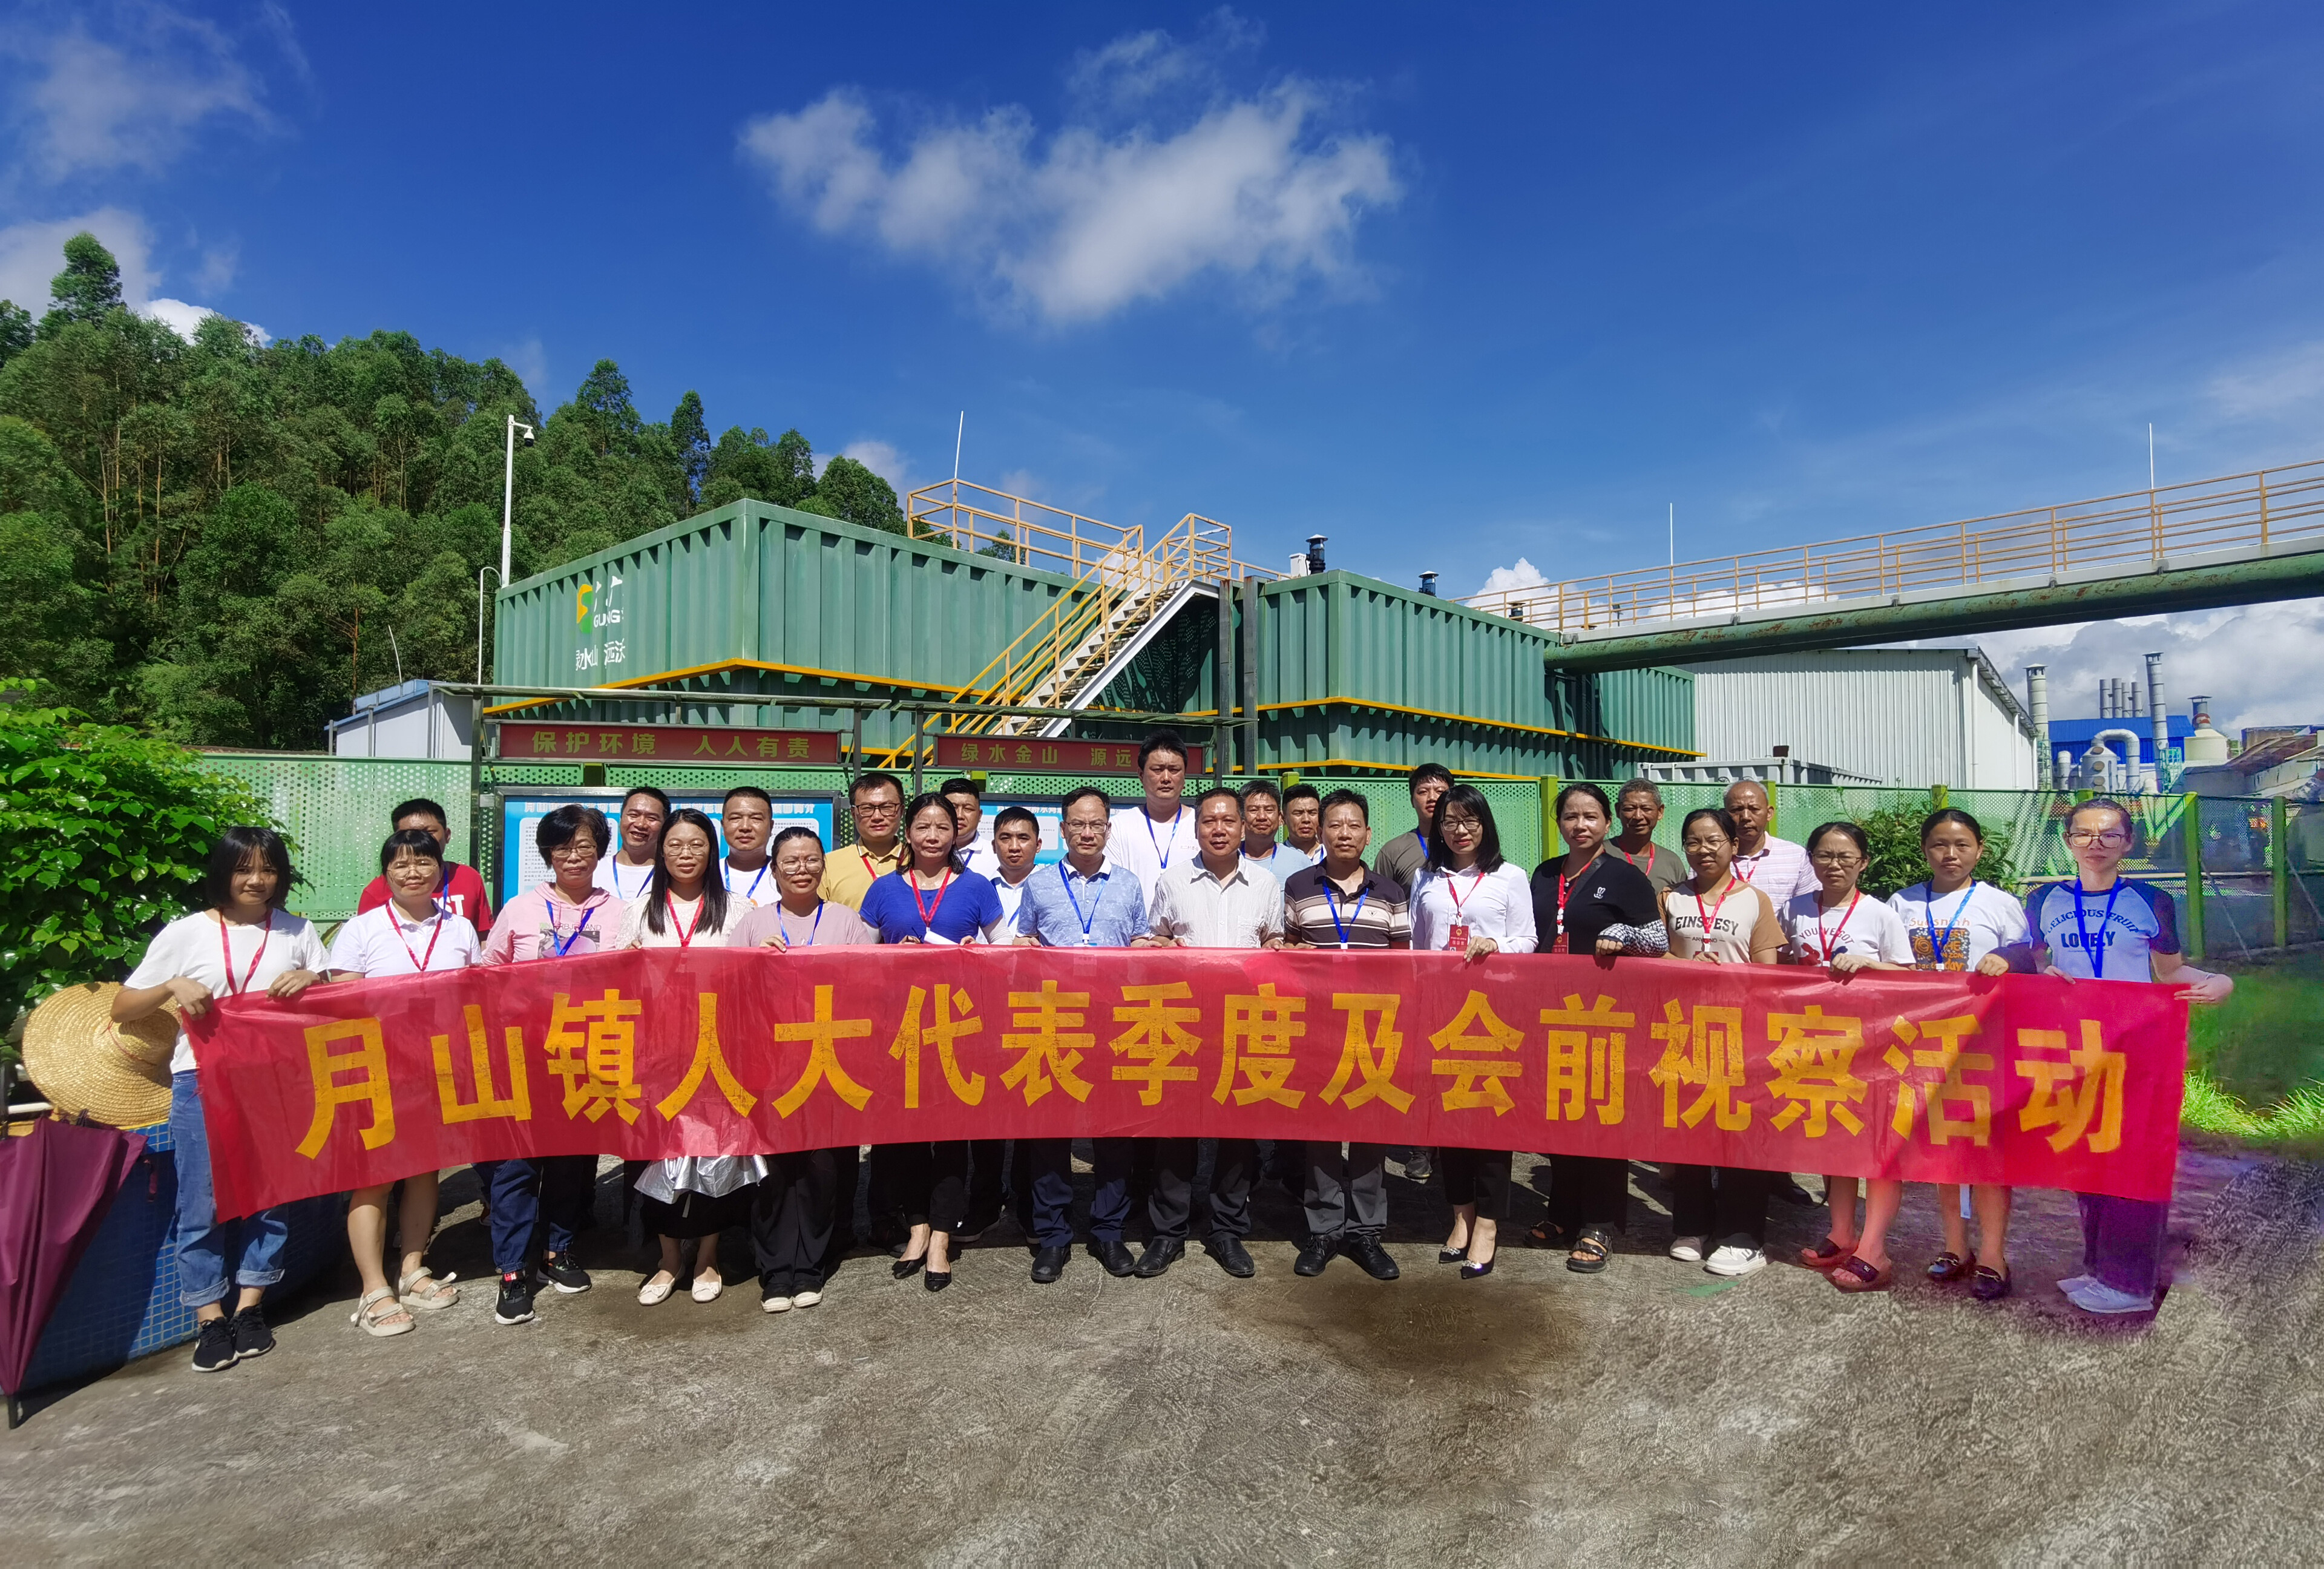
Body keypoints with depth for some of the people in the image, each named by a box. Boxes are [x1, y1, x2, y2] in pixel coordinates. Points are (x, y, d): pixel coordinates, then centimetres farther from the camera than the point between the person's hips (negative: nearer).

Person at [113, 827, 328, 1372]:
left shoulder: (297, 931, 7)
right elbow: (121, 1009, 4)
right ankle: (210, 1319, 12)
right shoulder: (186, 933, 1)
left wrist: (313, 980, -10)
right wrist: (172, 986, -15)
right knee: (203, 1200, 1)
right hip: (203, 1081, -1)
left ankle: (250, 1306, 19)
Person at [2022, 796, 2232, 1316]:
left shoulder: (2151, 902, 1)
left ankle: (2130, 1281, 7)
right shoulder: (2044, 902, 6)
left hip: (2138, 1047, -3)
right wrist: (2045, 978, -9)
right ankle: (2099, 1268, 20)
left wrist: (2217, 982, -14)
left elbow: (2170, 971, 5)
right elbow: (2032, 969, 13)